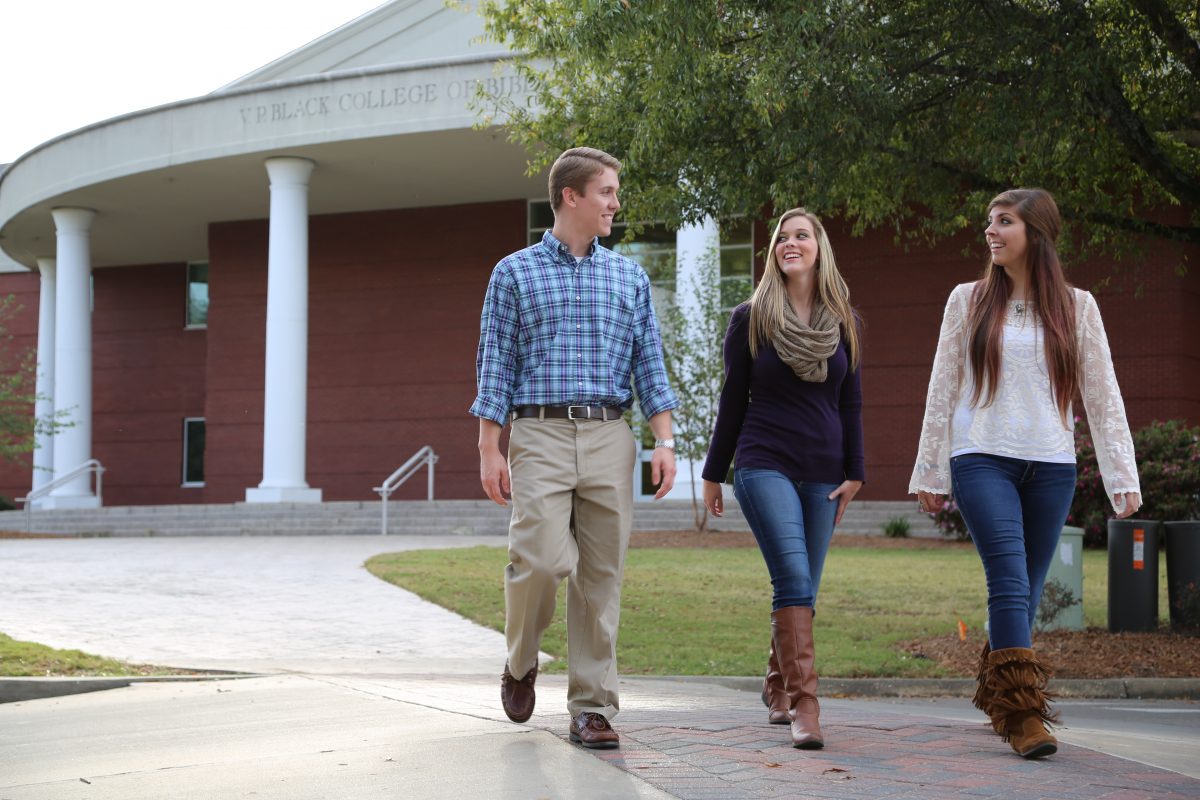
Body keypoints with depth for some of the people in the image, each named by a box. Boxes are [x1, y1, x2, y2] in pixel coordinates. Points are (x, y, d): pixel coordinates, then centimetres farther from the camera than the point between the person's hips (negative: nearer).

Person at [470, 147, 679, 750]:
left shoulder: (629, 278, 15)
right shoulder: (515, 274, 7)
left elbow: (649, 363, 12)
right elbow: (495, 365, 4)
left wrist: (664, 441, 0)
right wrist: (489, 450, -3)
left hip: (609, 437, 3)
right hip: (540, 434, -3)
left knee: (601, 576, 0)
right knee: (543, 558, -16)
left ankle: (592, 707, 6)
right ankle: (521, 663, 13)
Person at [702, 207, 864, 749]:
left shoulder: (842, 321, 9)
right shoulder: (750, 318, 2)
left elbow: (850, 401, 12)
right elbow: (733, 400, 6)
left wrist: (854, 473, 7)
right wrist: (713, 473, 8)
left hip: (823, 473, 3)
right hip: (765, 465, -3)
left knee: (799, 588, 6)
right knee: (795, 578, -19)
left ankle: (778, 691, 27)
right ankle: (804, 706, -20)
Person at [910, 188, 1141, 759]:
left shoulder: (1076, 308, 7)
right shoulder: (969, 301, 6)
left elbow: (1103, 396, 6)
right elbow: (942, 390, 7)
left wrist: (1123, 476, -1)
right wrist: (929, 472, 5)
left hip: (1050, 465, 2)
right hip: (982, 459, -2)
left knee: (1023, 591, 5)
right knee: (1010, 581, -15)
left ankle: (998, 698, 22)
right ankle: (1022, 712, -17)